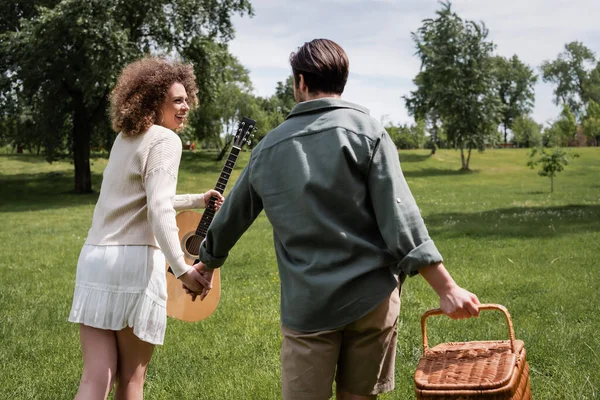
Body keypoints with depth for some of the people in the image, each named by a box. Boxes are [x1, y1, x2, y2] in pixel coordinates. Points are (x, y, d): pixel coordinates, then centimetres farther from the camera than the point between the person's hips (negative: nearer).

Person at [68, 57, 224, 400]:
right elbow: (158, 208, -19)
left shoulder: (125, 138, 20)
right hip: (135, 261, -7)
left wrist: (196, 200, 35)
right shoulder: (165, 140, -7)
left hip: (93, 258, 7)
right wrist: (182, 269, -21)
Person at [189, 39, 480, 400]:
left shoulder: (268, 148, 8)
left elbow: (233, 217, 21)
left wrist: (207, 264, 38)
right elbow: (398, 217, -12)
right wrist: (447, 288, -11)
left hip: (306, 304, 1)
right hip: (371, 296, -1)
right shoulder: (367, 131, -3)